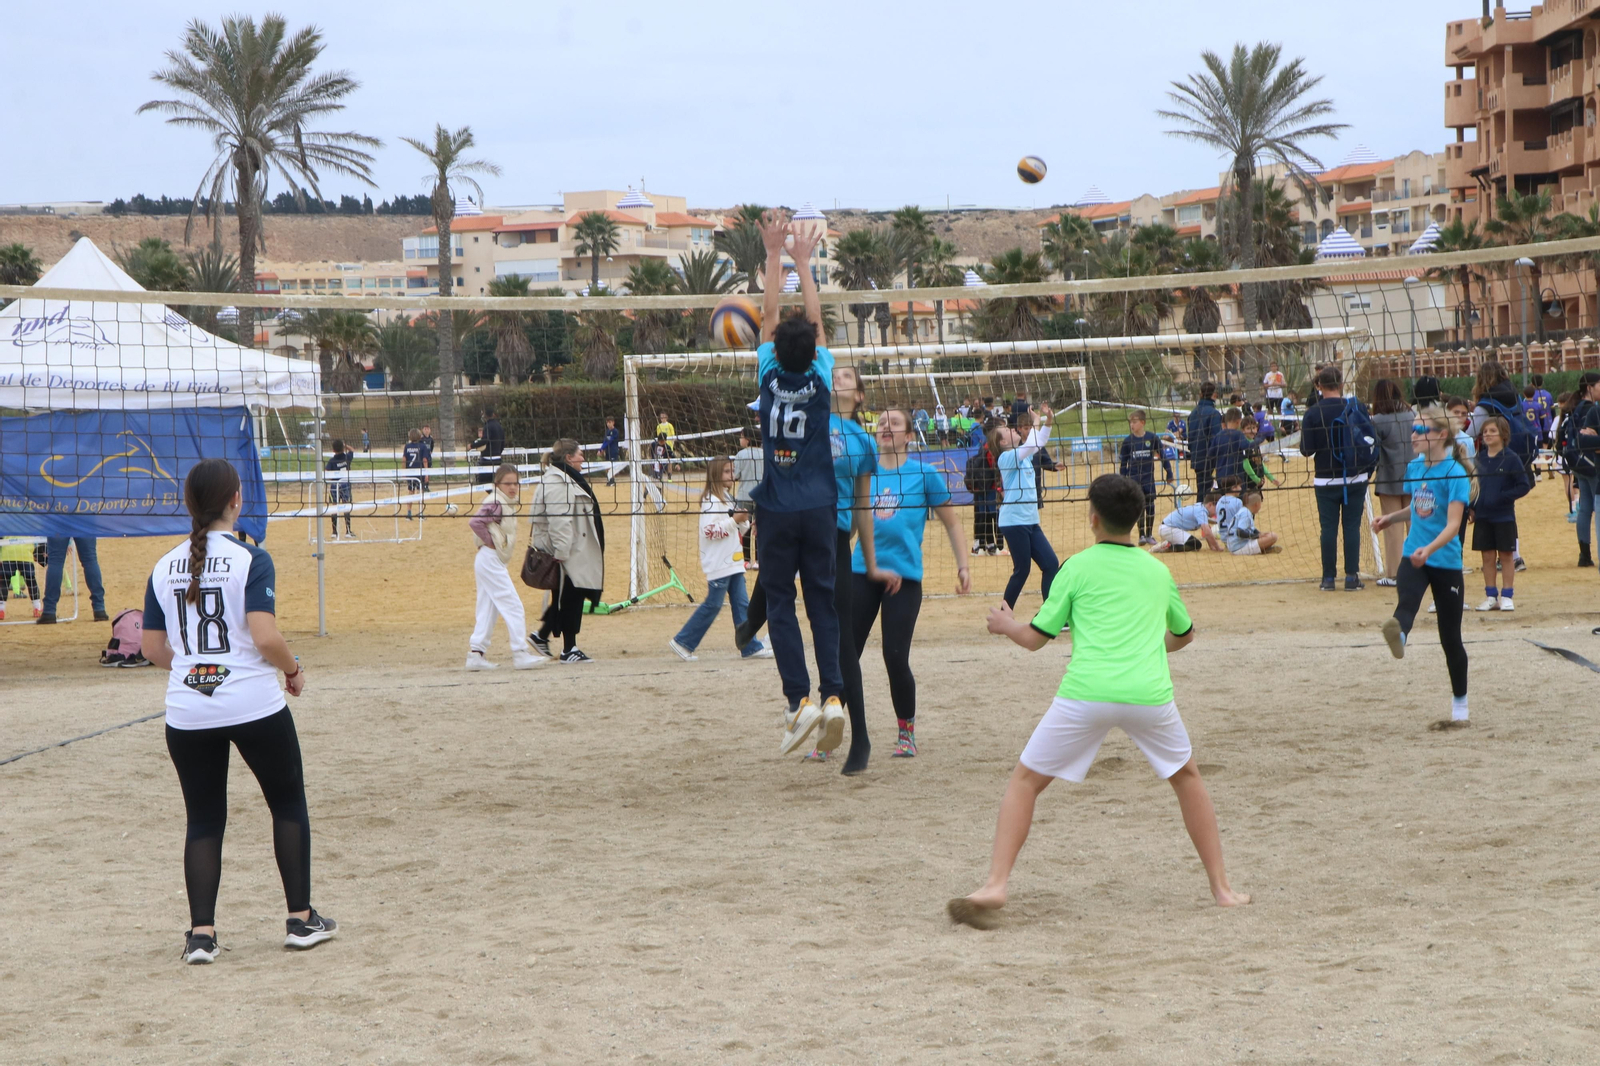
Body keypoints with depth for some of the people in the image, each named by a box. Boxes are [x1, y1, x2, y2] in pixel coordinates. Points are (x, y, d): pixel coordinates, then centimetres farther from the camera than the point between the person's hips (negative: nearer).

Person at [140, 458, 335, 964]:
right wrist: (294, 670, -1)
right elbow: (265, 637, -19)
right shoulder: (250, 560, -10)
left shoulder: (165, 567, 5)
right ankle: (301, 919, 16)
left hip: (187, 712, 4)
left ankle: (201, 933, 5)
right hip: (254, 707, -4)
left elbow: (152, 647, 8)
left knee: (203, 820, 12)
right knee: (288, 803, 14)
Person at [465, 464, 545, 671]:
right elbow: (475, 522, -28)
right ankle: (520, 654, -8)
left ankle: (476, 654, 10)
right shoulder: (495, 503, -16)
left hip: (495, 561, 10)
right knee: (512, 605, -8)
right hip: (491, 559, -10)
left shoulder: (507, 503, 13)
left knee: (488, 609, 10)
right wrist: (490, 542, -18)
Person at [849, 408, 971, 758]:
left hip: (905, 575, -3)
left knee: (895, 657, -6)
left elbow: (952, 523, 7)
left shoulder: (924, 474, 1)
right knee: (845, 654, 0)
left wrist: (963, 566, 1)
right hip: (862, 572, 3)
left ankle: (907, 733, 13)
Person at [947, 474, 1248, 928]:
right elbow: (1184, 634, 34)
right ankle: (1222, 887, 24)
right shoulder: (1158, 571, 18)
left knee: (1025, 781, 10)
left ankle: (995, 885, -5)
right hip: (1149, 693, 3)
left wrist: (1006, 625, 30)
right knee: (1187, 776, 27)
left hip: (1087, 694, -3)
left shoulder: (1078, 568, 7)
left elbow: (1035, 638, 10)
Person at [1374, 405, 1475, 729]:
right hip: (1414, 556, 4)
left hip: (1445, 560, -4)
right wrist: (1391, 518, 9)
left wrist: (1429, 549, -38)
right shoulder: (1414, 467, 6)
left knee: (1450, 637, 6)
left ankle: (1460, 708, 19)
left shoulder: (1455, 473, -14)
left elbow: (1453, 523, -23)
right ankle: (1399, 635, -63)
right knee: (1407, 602, -31)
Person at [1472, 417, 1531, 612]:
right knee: (1487, 556, 7)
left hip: (1504, 516, -4)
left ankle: (1506, 597, 10)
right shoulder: (1479, 459, 4)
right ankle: (1491, 597, 14)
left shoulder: (1511, 458, -8)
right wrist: (1472, 507, 0)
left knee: (1506, 555, 4)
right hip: (1482, 516, 4)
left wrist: (1502, 497, -17)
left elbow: (1524, 485, -9)